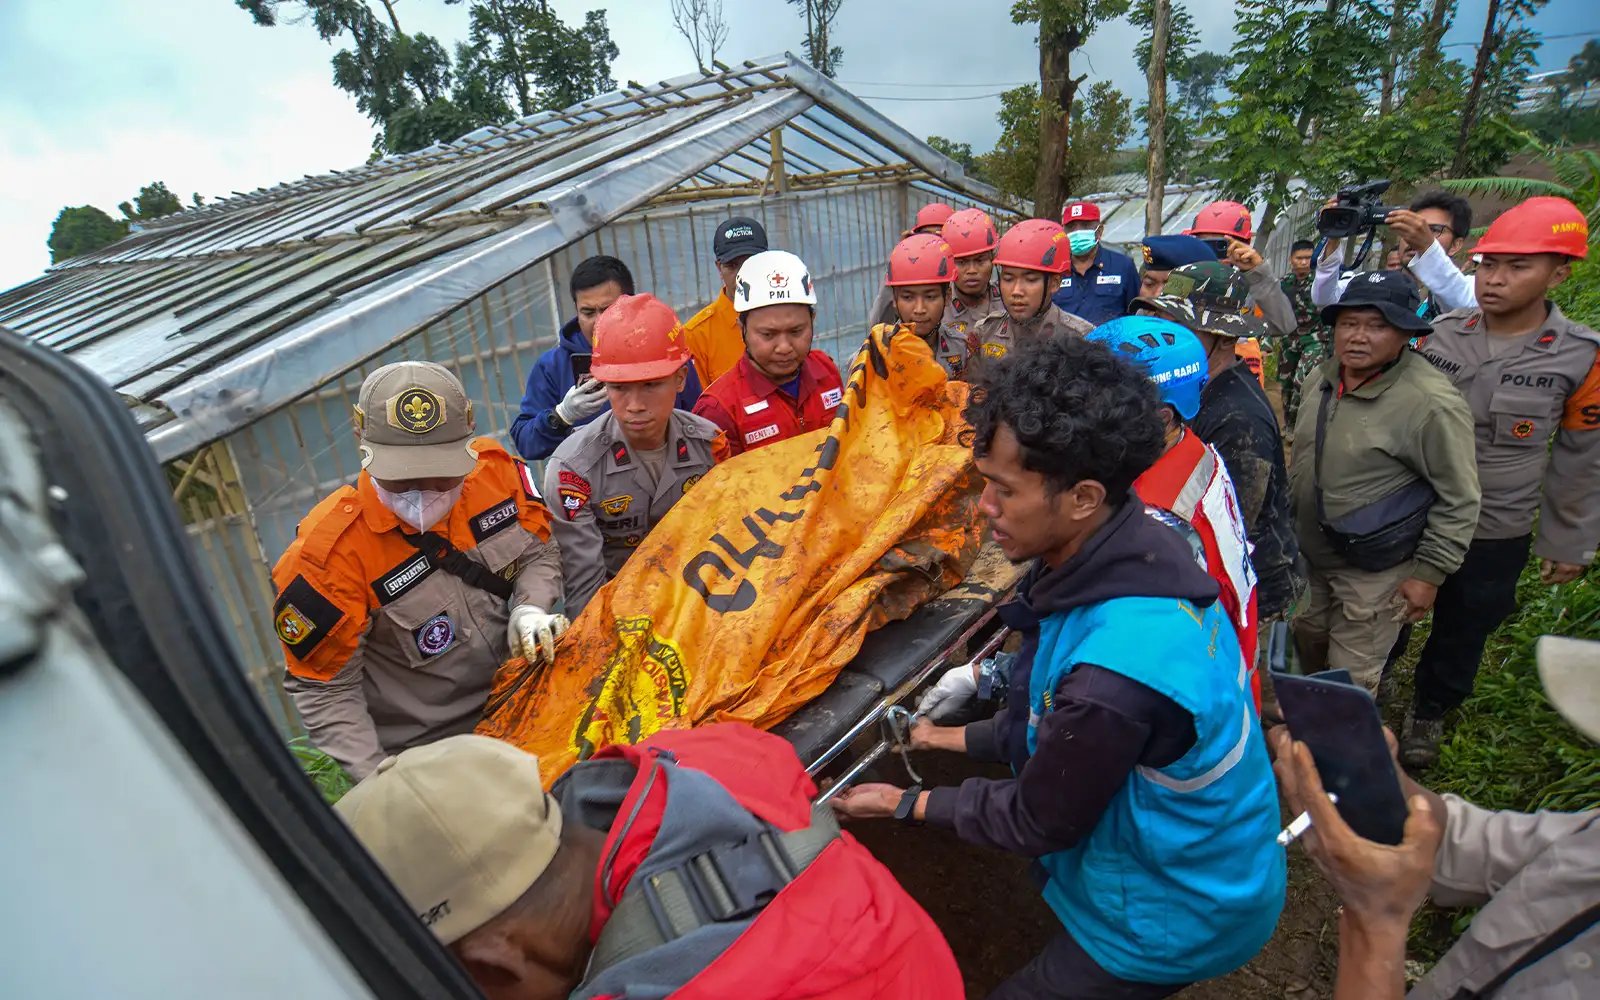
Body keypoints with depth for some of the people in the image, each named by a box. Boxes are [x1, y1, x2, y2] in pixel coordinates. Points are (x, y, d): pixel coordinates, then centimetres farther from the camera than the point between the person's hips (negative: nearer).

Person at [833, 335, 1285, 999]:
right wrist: (962, 737, 10)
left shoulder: (1112, 676, -40)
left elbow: (1036, 823, -20)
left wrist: (903, 804, -9)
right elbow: (1050, 711, 2)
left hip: (1177, 919, -7)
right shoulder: (1133, 555, -14)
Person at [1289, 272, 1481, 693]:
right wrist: (1289, 520, 18)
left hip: (1373, 572, -7)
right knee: (1306, 637, 25)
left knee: (1351, 682, 6)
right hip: (1309, 554, 7)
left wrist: (1429, 573, -14)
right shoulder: (1321, 379, -1)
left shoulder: (1431, 404, -23)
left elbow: (1459, 499, -16)